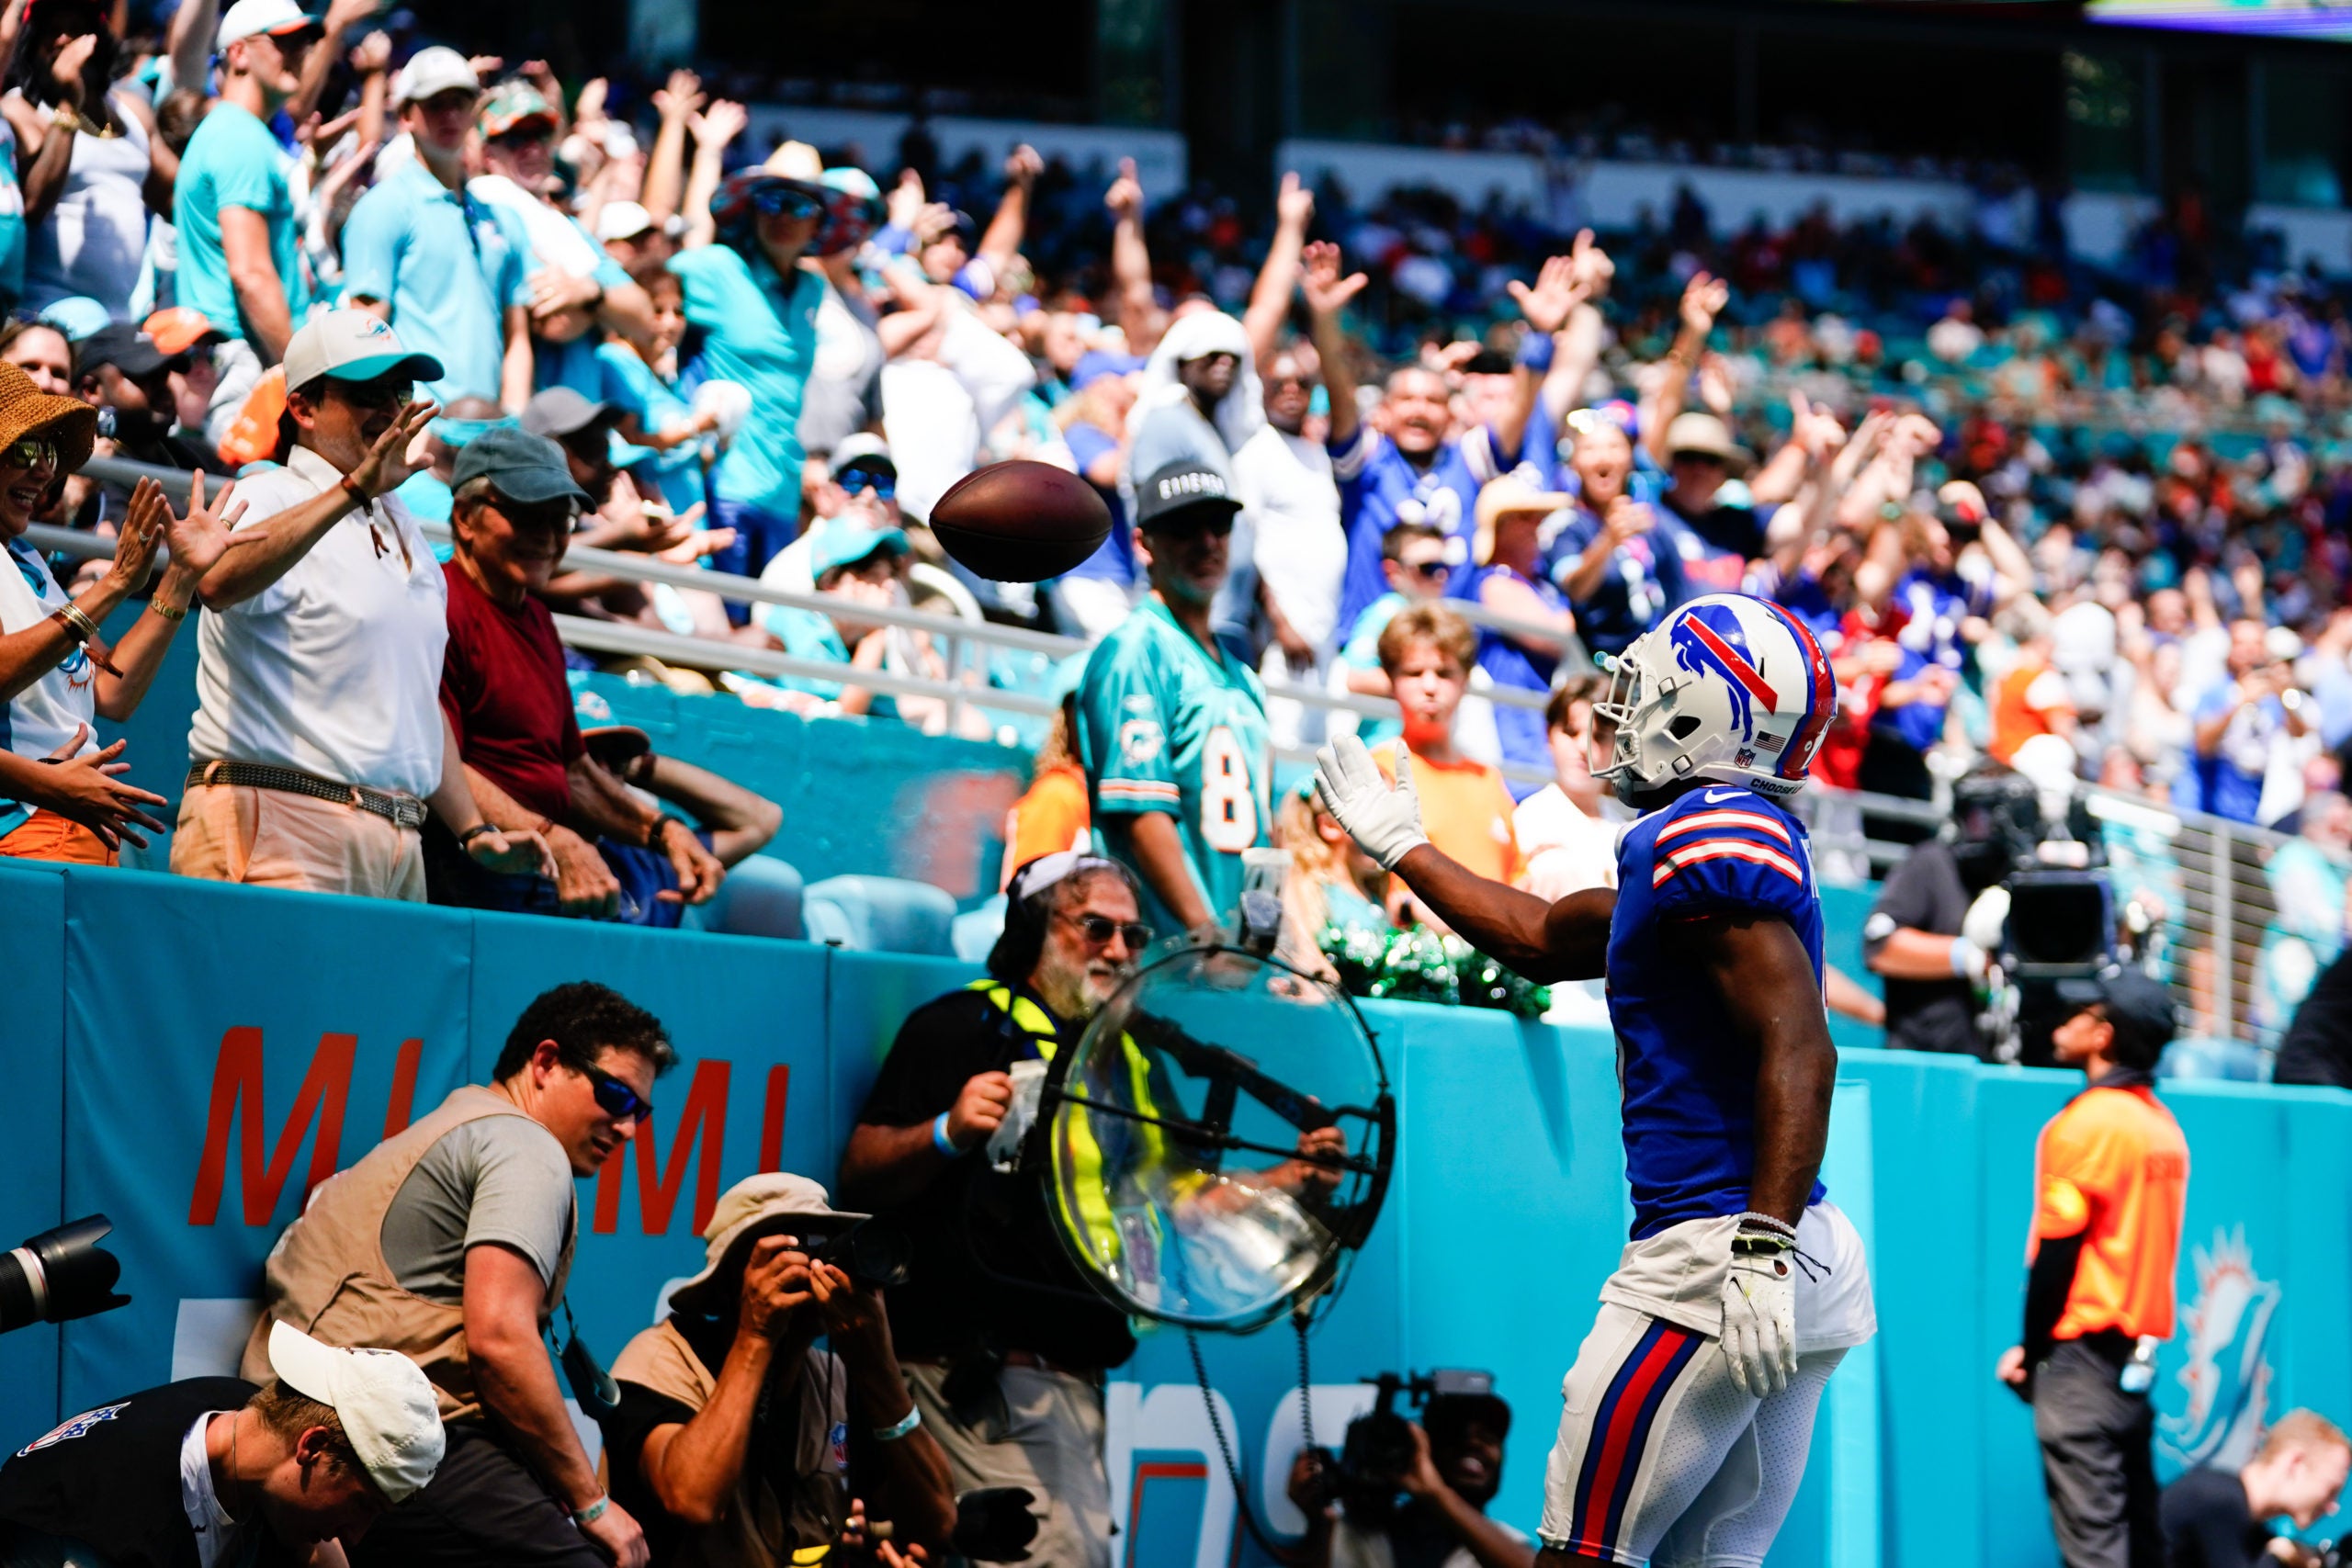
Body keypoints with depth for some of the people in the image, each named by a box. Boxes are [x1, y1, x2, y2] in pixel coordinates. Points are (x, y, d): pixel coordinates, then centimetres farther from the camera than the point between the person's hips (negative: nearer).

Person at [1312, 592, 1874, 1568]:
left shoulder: (1704, 838, -12)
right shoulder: (1742, 840, 19)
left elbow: (1799, 1052, -22)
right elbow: (1543, 939, 34)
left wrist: (1763, 1250, -29)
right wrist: (1398, 844, 44)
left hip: (1710, 1256, -9)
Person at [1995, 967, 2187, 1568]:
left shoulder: (2087, 1122, -11)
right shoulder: (2164, 1126, 11)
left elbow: (2055, 1252, -12)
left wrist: (2032, 1350, -4)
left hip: (2083, 1354, -8)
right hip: (2141, 1352, 8)